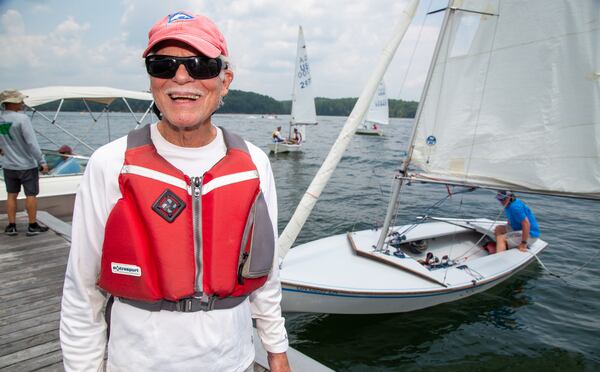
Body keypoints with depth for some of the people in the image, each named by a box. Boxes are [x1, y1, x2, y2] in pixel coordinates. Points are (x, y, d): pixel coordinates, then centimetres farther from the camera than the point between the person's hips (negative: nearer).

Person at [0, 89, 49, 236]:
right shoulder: (22, 118, -19)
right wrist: (42, 161, -17)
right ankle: (32, 226, 12)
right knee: (31, 195, 5)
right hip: (27, 165, -6)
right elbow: (32, 142, -21)